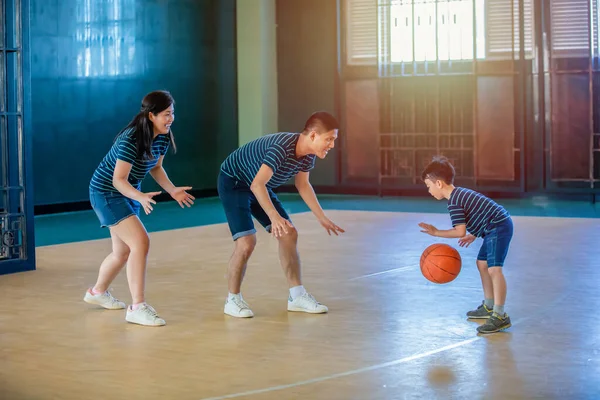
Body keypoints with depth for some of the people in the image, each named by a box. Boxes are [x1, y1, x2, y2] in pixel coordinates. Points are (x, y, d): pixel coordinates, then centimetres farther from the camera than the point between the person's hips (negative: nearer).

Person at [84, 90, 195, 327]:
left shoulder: (163, 137, -6)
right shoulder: (131, 140, -29)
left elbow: (156, 167, 8)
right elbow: (119, 180, -28)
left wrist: (172, 190, -7)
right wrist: (141, 197, -45)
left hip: (128, 192, 9)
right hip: (107, 192, -9)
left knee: (123, 252, 19)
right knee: (141, 242, -21)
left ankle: (98, 292, 43)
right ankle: (137, 307, -18)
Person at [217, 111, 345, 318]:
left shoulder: (308, 155, -9)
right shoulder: (282, 148, -36)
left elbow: (303, 185, 10)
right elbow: (257, 185, -41)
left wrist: (323, 218, 11)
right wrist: (274, 217, -50)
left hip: (260, 187, 9)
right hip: (233, 182, -9)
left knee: (289, 234, 3)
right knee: (246, 242, -20)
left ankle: (297, 296, 11)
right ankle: (233, 300, -1)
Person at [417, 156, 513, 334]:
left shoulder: (454, 202, -17)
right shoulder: (461, 193, 15)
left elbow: (460, 231, -23)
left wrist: (436, 232, -14)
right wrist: (474, 235, 20)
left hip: (499, 227, -11)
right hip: (495, 228, 11)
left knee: (494, 269, -19)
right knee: (482, 263, 21)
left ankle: (500, 316, -24)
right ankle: (489, 306, 32)